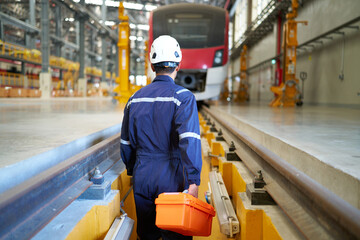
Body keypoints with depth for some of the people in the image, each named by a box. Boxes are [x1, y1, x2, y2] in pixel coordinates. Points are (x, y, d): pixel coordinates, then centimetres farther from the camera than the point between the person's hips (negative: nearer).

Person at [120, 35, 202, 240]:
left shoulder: (135, 99, 7)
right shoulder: (183, 97, -10)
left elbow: (126, 144, 13)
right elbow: (189, 141, -22)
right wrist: (193, 181, -20)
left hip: (142, 179, 5)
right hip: (171, 179, -5)